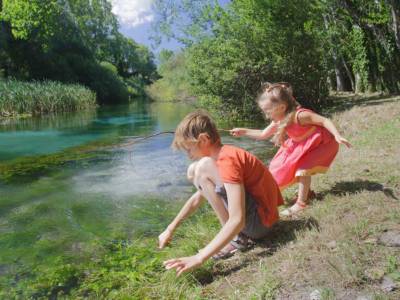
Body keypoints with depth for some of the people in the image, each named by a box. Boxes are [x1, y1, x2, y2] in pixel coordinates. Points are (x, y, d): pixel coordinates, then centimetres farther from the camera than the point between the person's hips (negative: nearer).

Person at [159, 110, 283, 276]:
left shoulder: (227, 160, -22)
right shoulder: (226, 154, 9)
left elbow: (237, 221, -31)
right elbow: (197, 198, 17)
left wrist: (199, 258, -30)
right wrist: (170, 229, 16)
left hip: (259, 221, -9)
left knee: (203, 167, -23)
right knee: (193, 171, 9)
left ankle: (237, 238, -13)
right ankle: (236, 232, 6)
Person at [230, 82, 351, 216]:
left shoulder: (300, 115, -33)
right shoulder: (278, 121, -9)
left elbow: (325, 121, -26)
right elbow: (263, 134, 4)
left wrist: (337, 136, -35)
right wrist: (244, 131, -4)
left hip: (321, 142, -8)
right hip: (303, 144, 9)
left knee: (302, 168, -19)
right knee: (289, 167, 6)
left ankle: (301, 203, -4)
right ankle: (307, 192, 24)